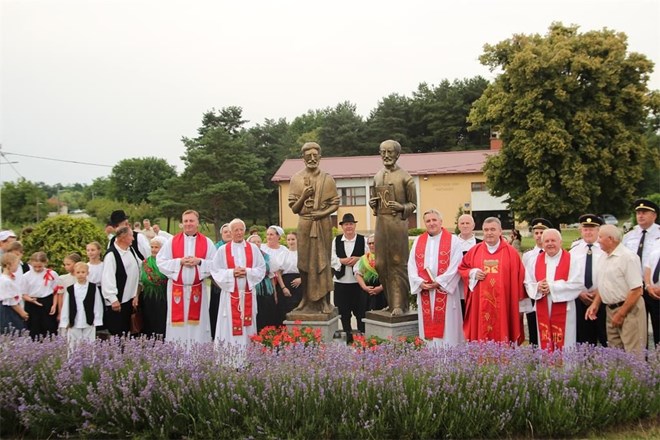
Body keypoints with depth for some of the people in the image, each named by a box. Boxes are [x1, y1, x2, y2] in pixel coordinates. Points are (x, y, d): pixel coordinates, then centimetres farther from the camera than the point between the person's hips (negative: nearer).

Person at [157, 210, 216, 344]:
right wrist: (179, 261, -14)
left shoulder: (207, 242, 2)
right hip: (177, 289, 0)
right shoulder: (172, 241, 3)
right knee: (177, 324, 3)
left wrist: (199, 262, -15)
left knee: (198, 323, 4)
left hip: (198, 289, 0)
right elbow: (161, 261, -1)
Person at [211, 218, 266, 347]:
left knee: (247, 324, 6)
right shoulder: (222, 250, 2)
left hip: (248, 293, 2)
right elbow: (215, 271, -2)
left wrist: (247, 271, -13)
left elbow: (262, 268, 3)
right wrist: (232, 272, -15)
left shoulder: (253, 248, 6)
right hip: (230, 293, -1)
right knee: (230, 324, -1)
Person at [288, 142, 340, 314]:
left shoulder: (327, 179, 3)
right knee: (306, 262, 3)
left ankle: (323, 301, 8)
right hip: (305, 224, 1)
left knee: (323, 261, 2)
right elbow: (294, 208, 4)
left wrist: (323, 212, -13)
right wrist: (304, 196, -14)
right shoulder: (296, 179, 4)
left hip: (323, 224, 0)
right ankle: (309, 301, 11)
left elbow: (335, 203, 4)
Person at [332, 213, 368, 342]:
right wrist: (343, 261, -14)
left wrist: (358, 259, -15)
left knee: (361, 310, 2)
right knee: (343, 311, 8)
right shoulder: (336, 240, 5)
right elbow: (332, 259, 1)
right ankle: (347, 336, 21)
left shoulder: (362, 240, 1)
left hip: (358, 280, -2)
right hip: (341, 281, 2)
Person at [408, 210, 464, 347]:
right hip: (424, 291, 4)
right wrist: (420, 282, -8)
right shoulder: (418, 241, 13)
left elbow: (455, 266, -8)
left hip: (445, 291, -4)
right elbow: (411, 265, 7)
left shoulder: (453, 240, 0)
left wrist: (439, 282, -14)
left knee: (446, 327, -1)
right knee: (428, 327, 6)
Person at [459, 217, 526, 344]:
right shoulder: (474, 251, 5)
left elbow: (519, 278, 2)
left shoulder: (511, 252, 1)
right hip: (479, 305, 2)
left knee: (502, 340, 2)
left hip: (503, 305, -1)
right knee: (480, 334, 3)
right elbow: (462, 268, 16)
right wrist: (473, 273, -5)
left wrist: (520, 304, 2)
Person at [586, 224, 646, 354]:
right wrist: (595, 304, 9)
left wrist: (621, 314, -17)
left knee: (633, 353, -4)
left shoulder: (628, 257, -16)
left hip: (628, 309, -8)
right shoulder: (604, 257, 9)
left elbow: (636, 291, -19)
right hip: (610, 309, 8)